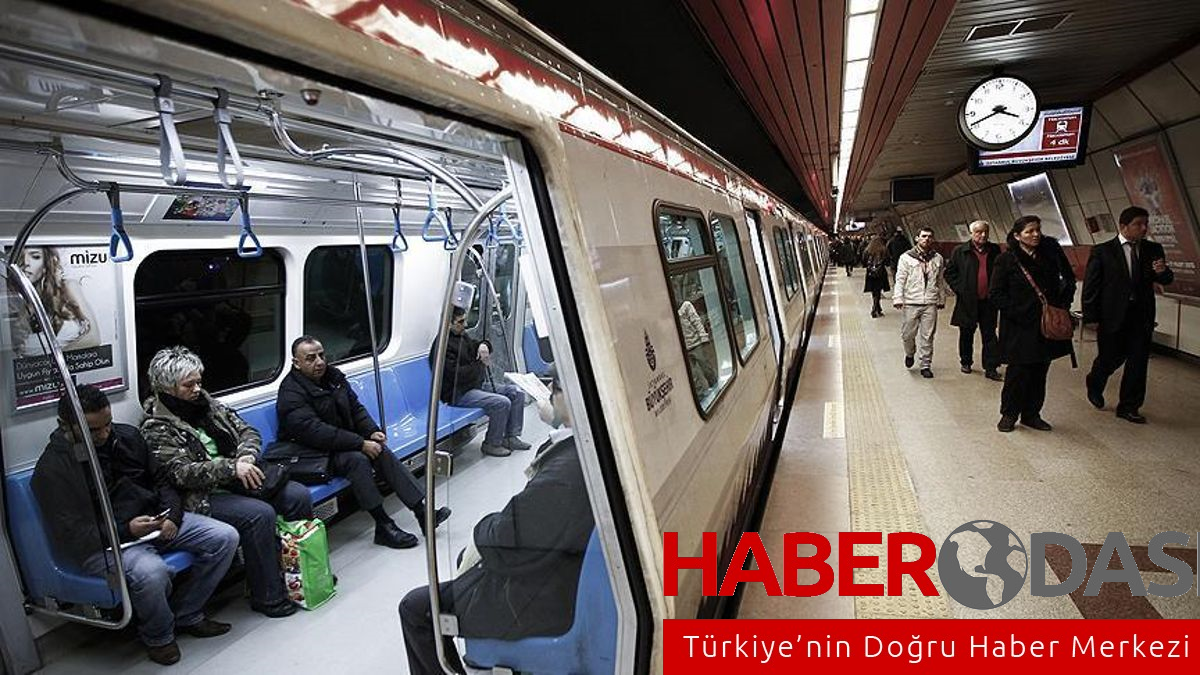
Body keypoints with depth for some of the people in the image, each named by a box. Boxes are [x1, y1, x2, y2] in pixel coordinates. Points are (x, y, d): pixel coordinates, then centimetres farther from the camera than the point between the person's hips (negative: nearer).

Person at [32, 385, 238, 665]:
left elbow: (161, 480, 14)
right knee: (150, 572, -37)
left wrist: (171, 515, -4)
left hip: (154, 520, 7)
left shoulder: (126, 435, 6)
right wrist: (126, 530, -26)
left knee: (225, 537, -9)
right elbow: (71, 536, -14)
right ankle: (158, 636, -3)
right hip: (104, 544, -6)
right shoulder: (53, 468, -11)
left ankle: (186, 615, 9)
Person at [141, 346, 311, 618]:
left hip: (237, 479, 7)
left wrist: (246, 456, -10)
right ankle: (268, 596, -16)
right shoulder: (156, 429, -8)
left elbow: (248, 431, 12)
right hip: (204, 496, -7)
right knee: (260, 514, -30)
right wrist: (232, 467, -30)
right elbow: (181, 472, -20)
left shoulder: (207, 404, 12)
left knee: (298, 495, -10)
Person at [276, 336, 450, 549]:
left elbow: (356, 408, 13)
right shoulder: (291, 394, -18)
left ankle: (422, 511, -19)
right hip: (313, 455, -7)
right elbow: (314, 432, -28)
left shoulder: (333, 376, 7)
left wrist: (372, 431, -7)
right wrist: (360, 443, -29)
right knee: (357, 459, -31)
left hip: (342, 442, 7)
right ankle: (384, 527, -27)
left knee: (381, 451, -15)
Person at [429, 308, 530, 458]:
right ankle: (491, 444, -9)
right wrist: (480, 363, -18)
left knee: (517, 393, 2)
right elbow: (457, 375, -25)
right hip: (460, 394, -10)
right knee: (502, 403, -26)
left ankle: (511, 437, 7)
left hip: (480, 384, 10)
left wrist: (484, 345, 1)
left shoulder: (462, 335, 11)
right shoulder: (443, 345, -19)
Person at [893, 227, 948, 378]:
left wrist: (942, 299, 16)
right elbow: (900, 279, -2)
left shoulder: (938, 258, 9)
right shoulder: (906, 257, 0)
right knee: (908, 334, 4)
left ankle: (926, 365, 11)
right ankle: (910, 353, 34)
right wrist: (898, 298, -11)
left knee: (927, 336, 2)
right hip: (911, 303, -2)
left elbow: (941, 281, 16)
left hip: (930, 303, 2)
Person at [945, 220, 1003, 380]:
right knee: (966, 334, 12)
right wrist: (959, 290, -7)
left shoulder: (994, 250, 5)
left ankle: (991, 368, 7)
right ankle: (966, 362, 28)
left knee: (990, 335, 2)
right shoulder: (960, 251, -2)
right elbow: (949, 273, 1)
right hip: (968, 301, -1)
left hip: (988, 301, 1)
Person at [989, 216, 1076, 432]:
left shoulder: (1051, 251, 3)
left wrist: (1062, 304, 4)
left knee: (1040, 371, 10)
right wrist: (1017, 313, -13)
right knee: (1018, 371, -2)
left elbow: (1069, 278, 15)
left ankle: (1031, 414, 23)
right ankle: (1009, 414, 14)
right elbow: (995, 294, -7)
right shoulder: (1006, 260, -7)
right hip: (1019, 327, -4)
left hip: (1047, 324, 4)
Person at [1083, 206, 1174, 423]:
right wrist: (1091, 318, -8)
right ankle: (1094, 385, 39)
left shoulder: (1153, 249, 7)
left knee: (1138, 363, 6)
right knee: (1110, 358, 8)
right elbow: (1090, 286, -5)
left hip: (1142, 316, 4)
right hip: (1113, 315, -4)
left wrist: (1162, 272, -17)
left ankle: (1129, 407, 18)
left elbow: (1166, 280, 8)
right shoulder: (1102, 251, -5)